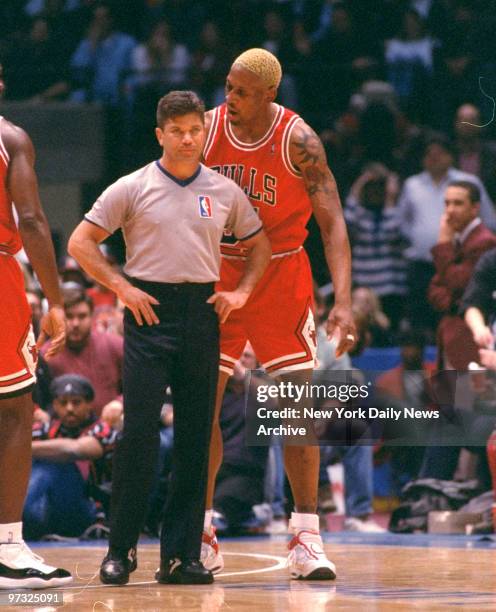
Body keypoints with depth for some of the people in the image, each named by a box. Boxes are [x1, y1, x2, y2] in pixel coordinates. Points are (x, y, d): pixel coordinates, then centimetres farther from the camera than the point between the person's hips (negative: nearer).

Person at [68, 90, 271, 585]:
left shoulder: (224, 191, 9)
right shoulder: (133, 188, 0)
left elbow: (259, 245, 21)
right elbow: (81, 242, 2)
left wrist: (242, 291, 5)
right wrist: (122, 287, -7)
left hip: (202, 313, 3)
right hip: (149, 312, -3)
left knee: (195, 439, 2)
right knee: (139, 433, -8)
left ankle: (181, 555, 6)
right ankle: (120, 550, 0)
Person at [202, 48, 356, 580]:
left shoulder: (298, 141, -15)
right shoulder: (207, 129, -7)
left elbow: (332, 223, -16)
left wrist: (343, 302, -27)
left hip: (280, 275, -2)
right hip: (217, 274, 2)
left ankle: (306, 538, -2)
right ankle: (201, 537, 9)